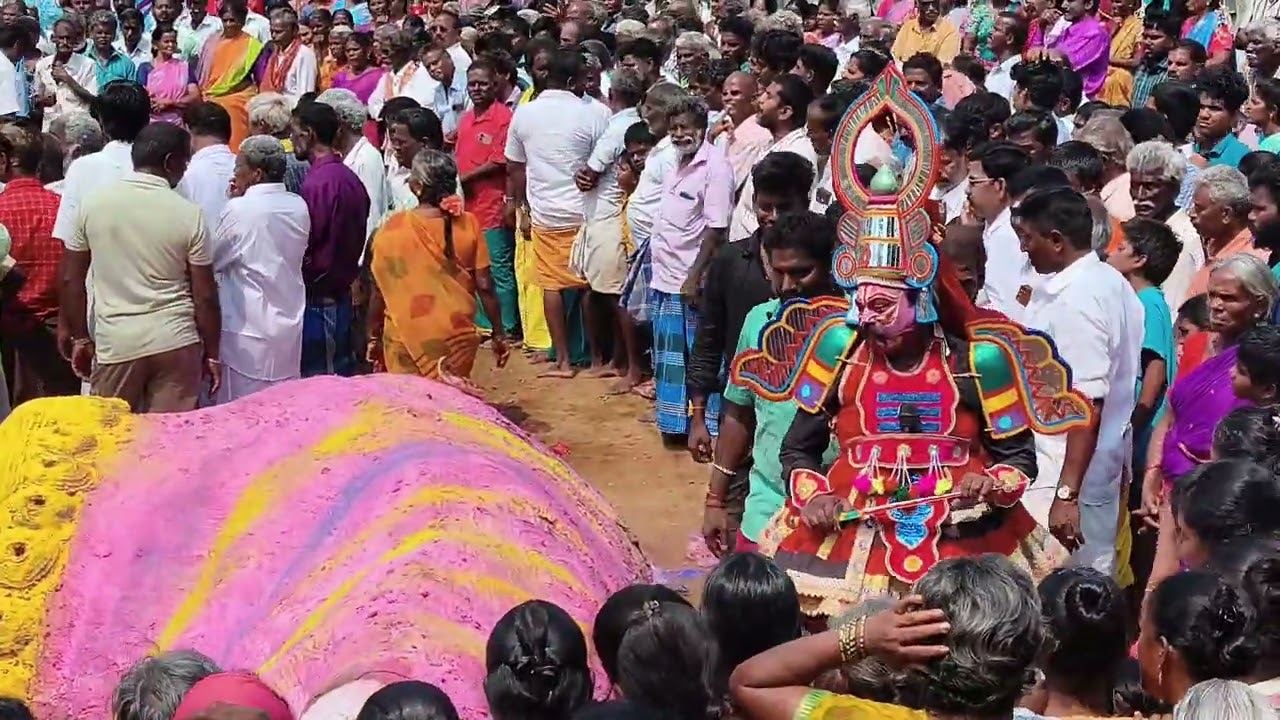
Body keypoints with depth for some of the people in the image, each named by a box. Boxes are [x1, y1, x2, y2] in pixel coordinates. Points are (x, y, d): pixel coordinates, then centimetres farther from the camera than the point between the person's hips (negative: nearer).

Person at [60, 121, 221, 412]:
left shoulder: (93, 203, 0)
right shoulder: (189, 213, -6)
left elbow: (72, 280, 4)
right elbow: (204, 295, -3)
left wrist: (80, 338, 15)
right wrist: (212, 354, 7)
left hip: (116, 344, 1)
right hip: (176, 342, -1)